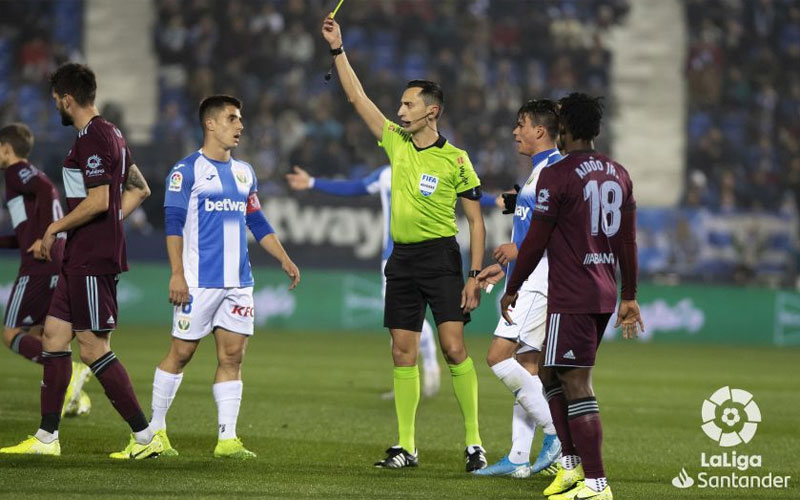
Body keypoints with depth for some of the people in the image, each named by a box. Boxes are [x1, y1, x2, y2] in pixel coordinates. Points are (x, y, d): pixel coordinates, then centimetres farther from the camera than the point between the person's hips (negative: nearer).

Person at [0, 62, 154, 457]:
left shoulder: (92, 139, -16)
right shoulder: (109, 134, 16)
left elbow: (98, 201, -24)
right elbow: (139, 189, 25)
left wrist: (56, 227, -12)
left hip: (92, 263, -10)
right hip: (81, 260, 10)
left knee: (94, 349, -8)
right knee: (54, 336, 11)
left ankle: (145, 437, -5)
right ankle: (47, 437, 15)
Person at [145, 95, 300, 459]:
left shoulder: (244, 172, 15)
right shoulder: (187, 170, -5)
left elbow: (258, 223, 21)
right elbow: (173, 223, -8)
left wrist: (285, 260, 11)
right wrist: (177, 273, -16)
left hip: (238, 282, 6)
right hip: (199, 280, -6)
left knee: (232, 355, 1)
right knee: (181, 352, 0)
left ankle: (227, 439, 0)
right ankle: (155, 429, 12)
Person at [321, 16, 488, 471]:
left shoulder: (455, 160, -6)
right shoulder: (397, 143, 8)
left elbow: (476, 221, -4)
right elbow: (357, 97, 13)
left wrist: (475, 276, -11)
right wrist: (337, 49, 8)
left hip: (440, 256, -5)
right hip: (402, 258, 5)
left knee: (454, 347, -12)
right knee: (403, 353, 4)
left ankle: (474, 442, -9)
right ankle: (406, 447, 7)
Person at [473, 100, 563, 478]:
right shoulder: (538, 171, 20)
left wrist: (520, 248, -16)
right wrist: (504, 267, 22)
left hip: (539, 281, -10)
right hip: (527, 280, 10)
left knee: (498, 357, -15)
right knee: (526, 365, 8)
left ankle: (555, 428, -11)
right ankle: (519, 458, 8)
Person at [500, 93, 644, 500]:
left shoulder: (557, 176, -11)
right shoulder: (618, 174, 11)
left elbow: (535, 241, -9)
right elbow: (628, 242, 15)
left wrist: (512, 290, 3)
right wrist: (629, 297, 21)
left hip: (571, 298, -8)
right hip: (605, 294, 8)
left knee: (576, 385, -8)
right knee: (551, 373, 20)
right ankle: (572, 465, 17)